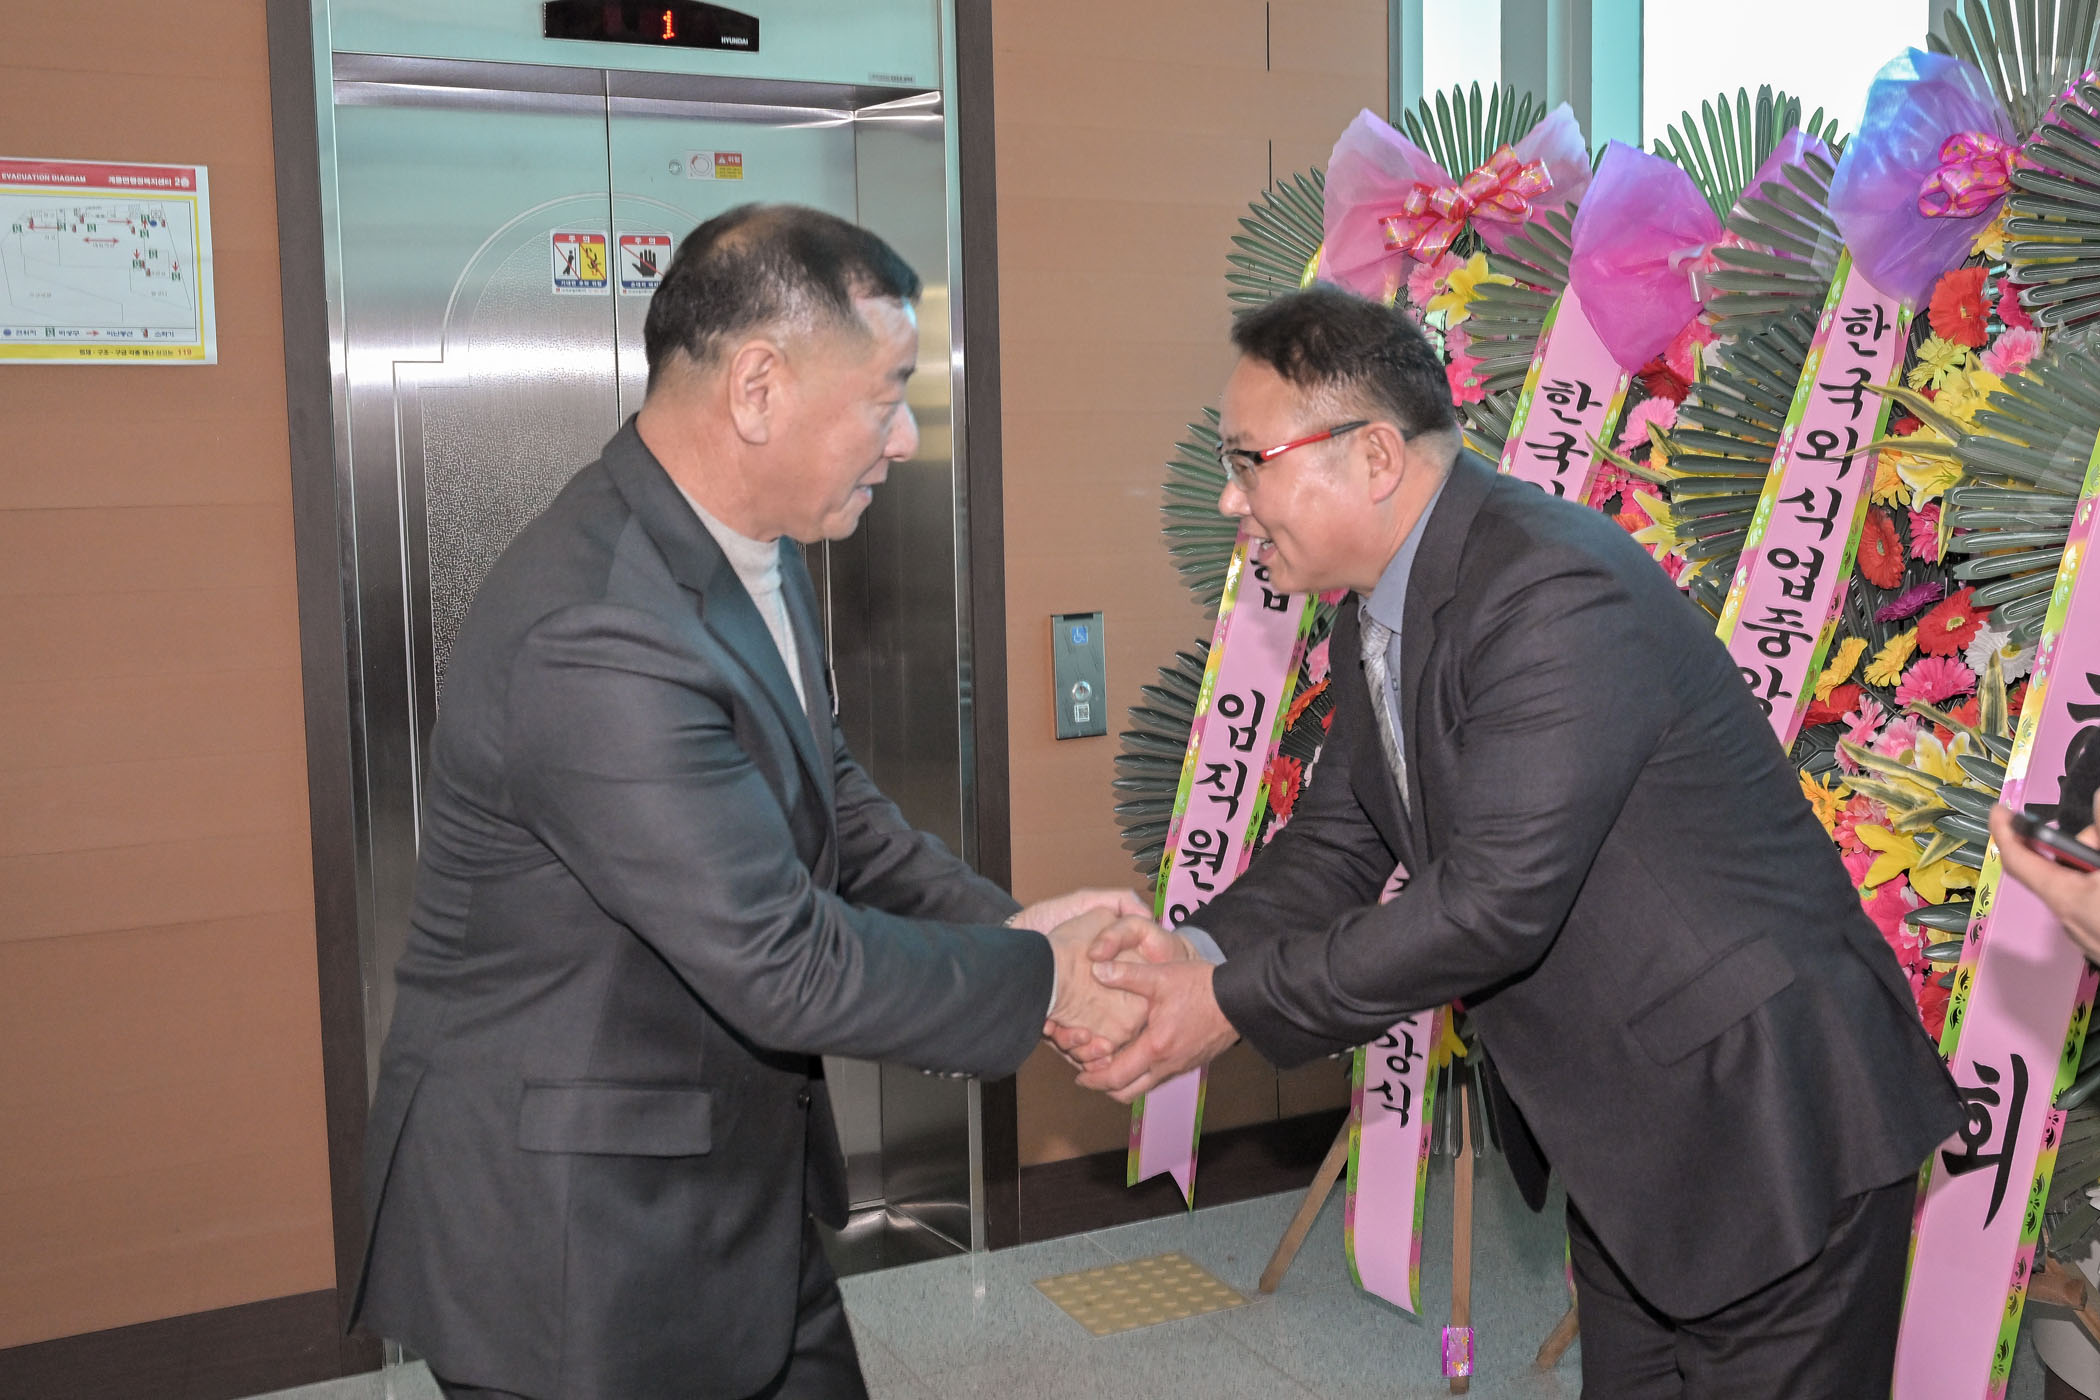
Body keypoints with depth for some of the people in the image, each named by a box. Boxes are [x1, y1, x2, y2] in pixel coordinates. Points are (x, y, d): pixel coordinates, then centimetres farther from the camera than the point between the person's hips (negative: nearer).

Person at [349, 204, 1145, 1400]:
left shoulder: (754, 551, 0)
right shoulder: (597, 637, -30)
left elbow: (828, 798, 11)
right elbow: (785, 966, -27)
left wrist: (1003, 921, -3)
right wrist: (1041, 979, -14)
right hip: (573, 1233, -9)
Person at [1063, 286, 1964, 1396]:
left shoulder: (1557, 594, -27)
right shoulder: (1375, 618, 4)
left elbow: (1493, 901, -29)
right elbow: (1335, 843, 5)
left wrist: (1233, 1004, -23)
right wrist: (1195, 953, -15)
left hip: (1768, 1133, -9)